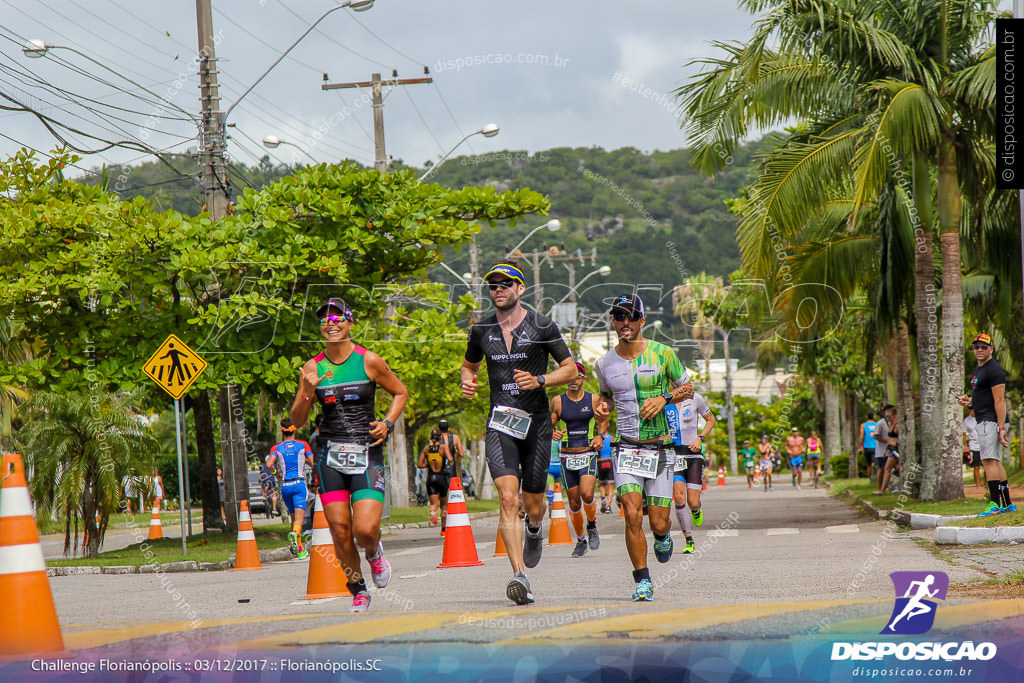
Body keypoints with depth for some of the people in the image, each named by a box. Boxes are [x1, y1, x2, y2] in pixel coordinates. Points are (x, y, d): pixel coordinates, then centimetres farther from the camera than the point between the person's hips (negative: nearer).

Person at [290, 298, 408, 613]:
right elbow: (297, 421, 6)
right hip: (329, 455, 2)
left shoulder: (369, 361, -1)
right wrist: (307, 393, -12)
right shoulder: (313, 368, 5)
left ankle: (374, 553, 21)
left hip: (367, 454, -2)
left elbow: (400, 393, 13)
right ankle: (358, 590, 17)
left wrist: (387, 422, -2)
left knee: (365, 530, -15)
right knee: (339, 530, -3)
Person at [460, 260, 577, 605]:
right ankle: (520, 575, -23)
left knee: (533, 505, 8)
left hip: (536, 422, -1)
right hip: (500, 424, 1)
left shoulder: (542, 327, -3)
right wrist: (467, 382, 0)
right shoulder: (481, 330, 6)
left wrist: (539, 380, -16)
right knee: (508, 498, -18)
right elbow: (469, 365, 24)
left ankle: (534, 531, 47)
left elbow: (570, 369, 2)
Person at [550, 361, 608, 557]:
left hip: (588, 455, -1)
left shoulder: (593, 399, 2)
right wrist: (553, 434, -14)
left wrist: (600, 436, -5)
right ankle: (581, 540, 24)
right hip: (567, 458, 1)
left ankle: (592, 525, 8)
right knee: (574, 503, 4)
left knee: (587, 494, -22)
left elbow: (604, 421, 15)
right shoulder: (557, 401, 2)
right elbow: (549, 425, 8)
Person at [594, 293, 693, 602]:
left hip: (660, 448, -1)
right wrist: (602, 406, 0)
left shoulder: (662, 353, -3)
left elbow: (688, 388, 7)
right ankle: (642, 581, -3)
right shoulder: (605, 363, 4)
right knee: (632, 514, -16)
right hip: (626, 448, 1)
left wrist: (664, 398, -11)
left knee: (658, 522, -3)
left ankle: (663, 537, 36)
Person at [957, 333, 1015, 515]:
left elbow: (999, 400, -18)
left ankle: (995, 504, -21)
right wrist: (970, 400, 14)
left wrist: (1001, 428, -23)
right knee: (995, 462, 12)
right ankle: (1007, 504, 15)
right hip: (983, 421, 11)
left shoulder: (994, 370, -13)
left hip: (991, 420, -11)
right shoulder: (979, 369, 19)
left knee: (989, 461, -16)